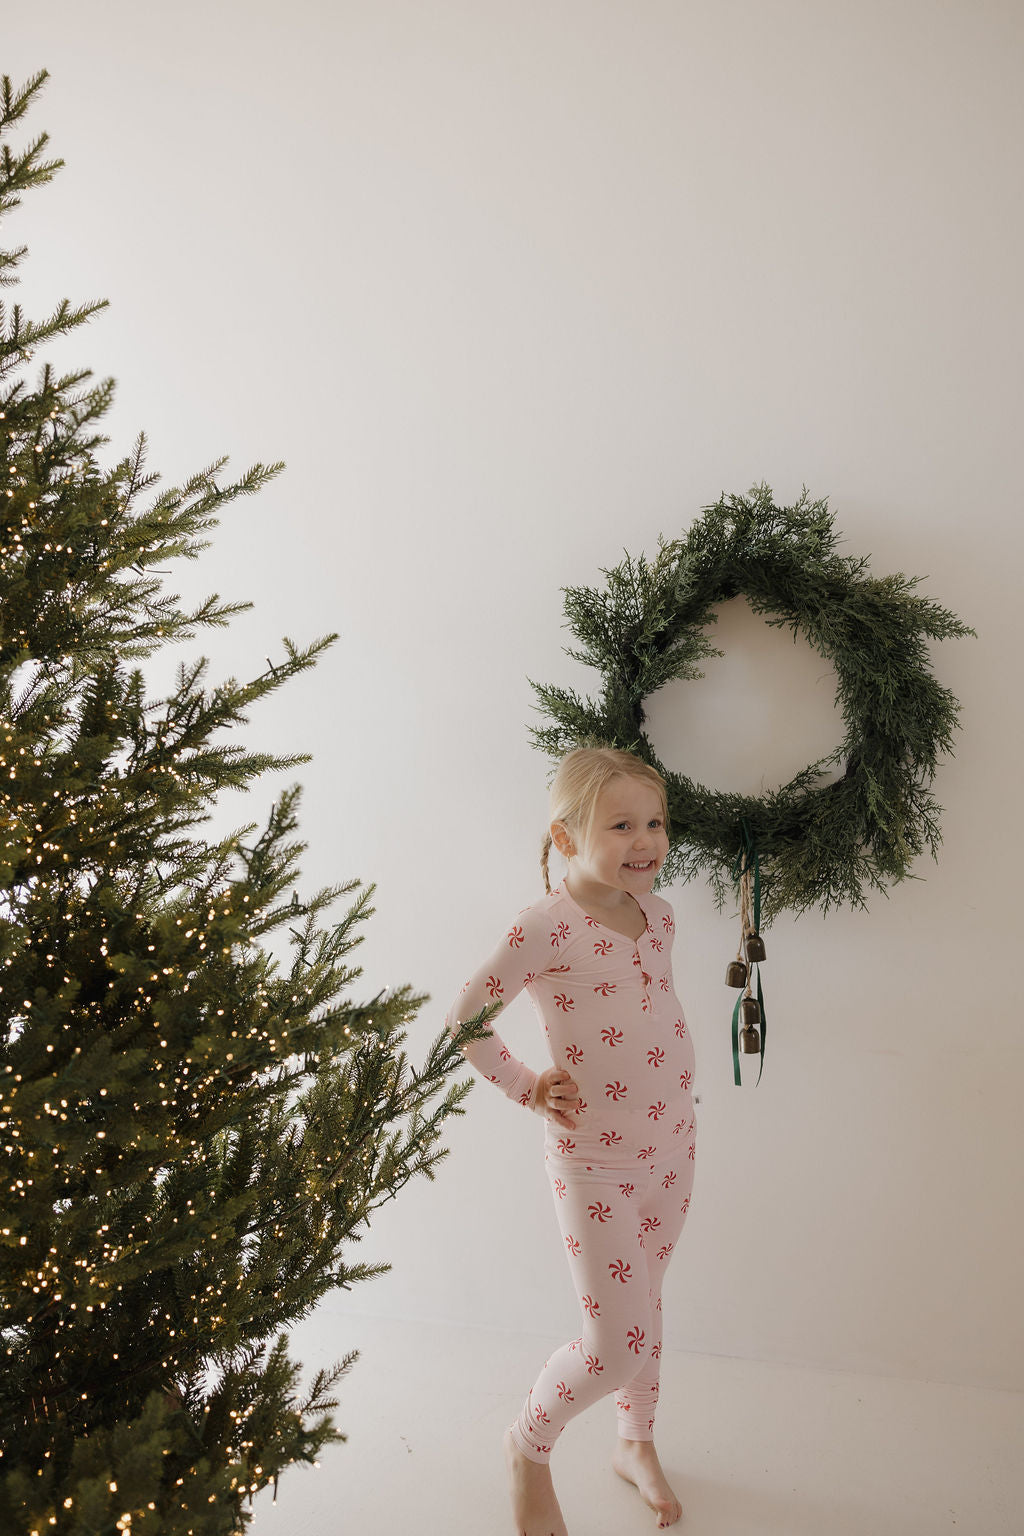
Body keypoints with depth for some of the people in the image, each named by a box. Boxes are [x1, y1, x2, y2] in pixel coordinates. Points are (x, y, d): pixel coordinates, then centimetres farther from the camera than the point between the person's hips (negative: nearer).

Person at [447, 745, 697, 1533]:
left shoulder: (658, 915, 0)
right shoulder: (547, 927, -21)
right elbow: (465, 1017, -13)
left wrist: (678, 1096, 9)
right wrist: (528, 1088, -11)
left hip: (673, 1146, 6)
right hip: (594, 1164, -6)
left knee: (644, 1305, 22)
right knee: (617, 1342, -3)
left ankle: (637, 1445, 45)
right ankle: (529, 1445, 25)